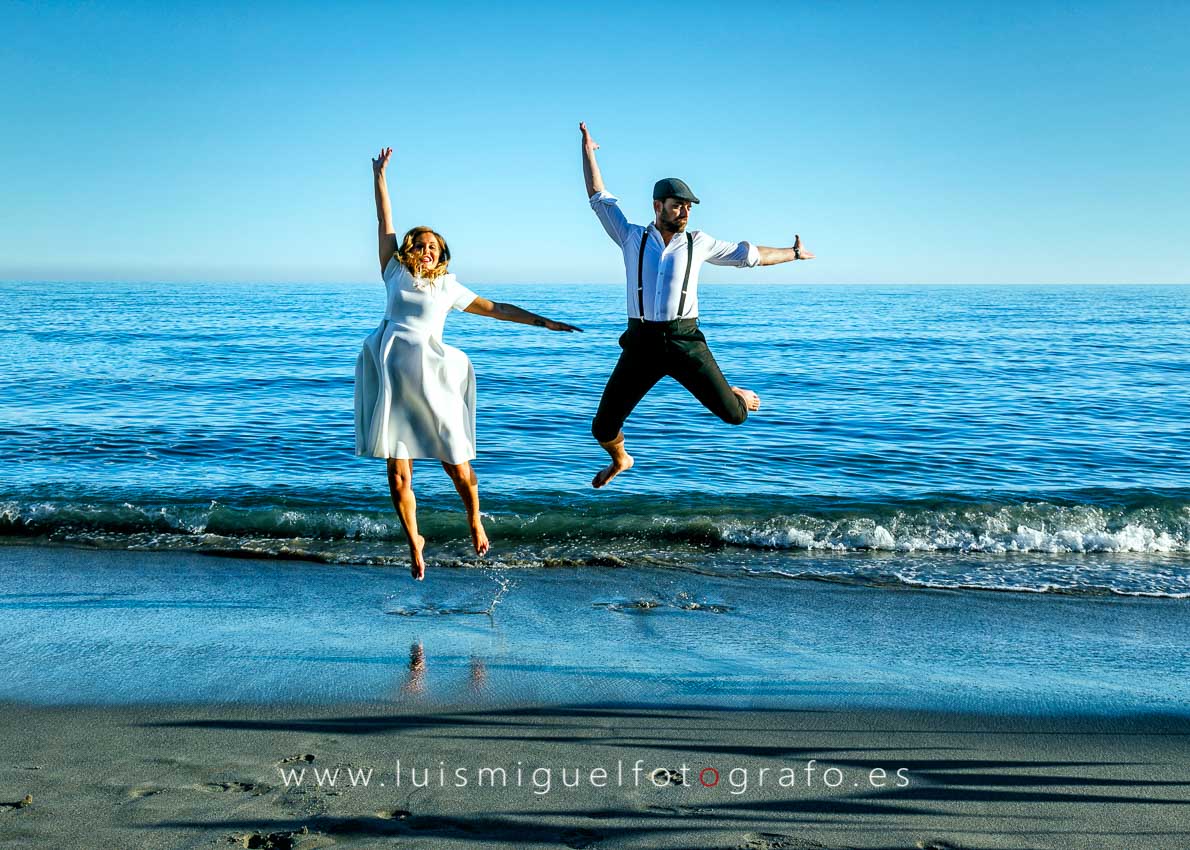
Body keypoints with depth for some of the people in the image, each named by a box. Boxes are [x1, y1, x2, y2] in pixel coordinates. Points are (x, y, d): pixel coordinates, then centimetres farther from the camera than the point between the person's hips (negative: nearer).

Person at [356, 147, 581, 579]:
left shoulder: (448, 287, 14)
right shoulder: (395, 275, 14)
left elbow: (497, 309, 18)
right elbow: (385, 224, 15)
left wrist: (544, 322, 17)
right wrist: (379, 175, 16)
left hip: (431, 378, 0)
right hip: (391, 376, 0)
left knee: (456, 462, 0)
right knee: (398, 474, -2)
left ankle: (474, 519, 28)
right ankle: (414, 540, 17)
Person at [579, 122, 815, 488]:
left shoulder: (698, 243, 9)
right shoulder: (632, 237, 8)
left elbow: (748, 254, 19)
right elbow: (599, 197, 13)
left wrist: (793, 253, 26)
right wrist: (588, 151, 14)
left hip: (685, 341, 0)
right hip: (641, 343, 0)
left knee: (733, 414, -6)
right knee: (603, 427, -3)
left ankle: (735, 396, 34)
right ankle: (620, 460, 33)